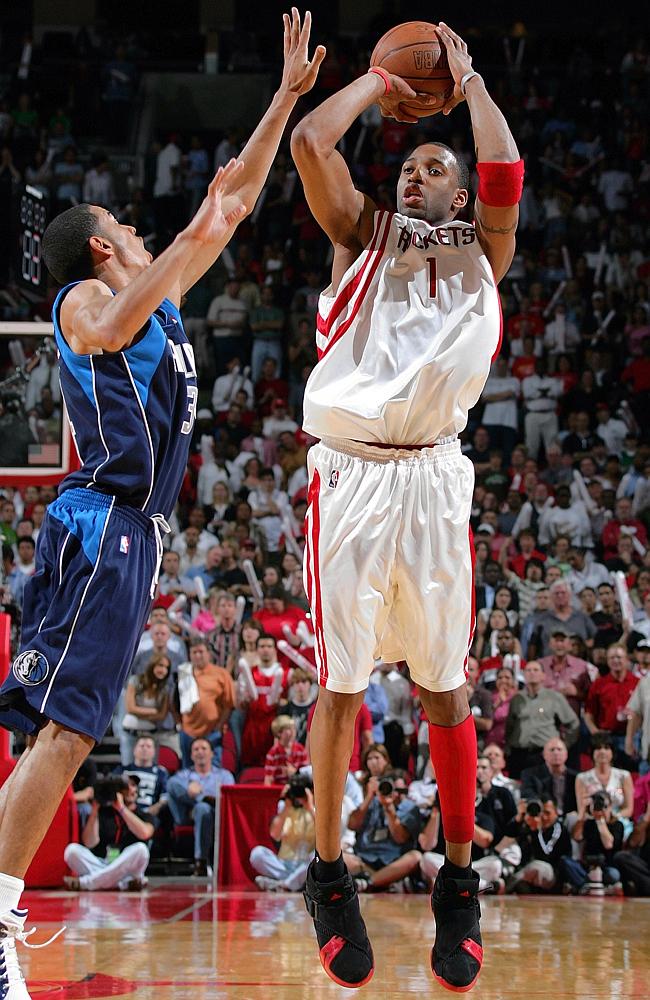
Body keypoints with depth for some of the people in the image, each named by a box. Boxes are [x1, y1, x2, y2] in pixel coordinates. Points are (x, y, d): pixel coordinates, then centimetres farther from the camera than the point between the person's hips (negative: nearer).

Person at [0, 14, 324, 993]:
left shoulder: (161, 294, 23)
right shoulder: (87, 297, -2)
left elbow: (237, 201, 30)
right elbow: (107, 331, -28)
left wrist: (289, 95, 28)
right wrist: (187, 240, -31)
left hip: (129, 535, 9)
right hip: (101, 526, -9)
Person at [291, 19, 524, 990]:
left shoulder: (479, 249, 16)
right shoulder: (364, 234, 18)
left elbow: (505, 173, -4)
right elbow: (311, 141, 3)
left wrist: (468, 78, 9)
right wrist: (379, 81, 16)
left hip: (433, 475, 0)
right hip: (349, 472, 0)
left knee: (445, 686, 2)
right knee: (340, 683, 1)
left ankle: (459, 882, 11)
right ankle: (328, 874, 13)